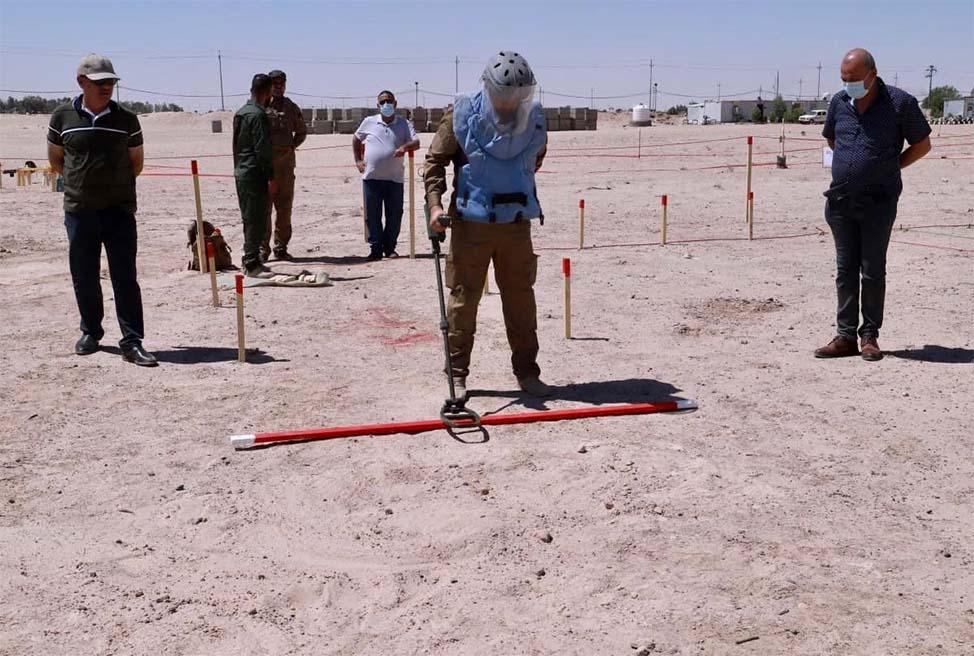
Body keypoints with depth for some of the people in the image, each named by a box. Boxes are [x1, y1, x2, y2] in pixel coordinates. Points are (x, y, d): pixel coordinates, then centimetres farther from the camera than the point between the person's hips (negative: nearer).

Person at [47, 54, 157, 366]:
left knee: (125, 278, -5)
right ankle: (91, 332, 27)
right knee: (84, 277, 9)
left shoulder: (126, 119, 2)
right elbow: (56, 159, 15)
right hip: (79, 211, 1)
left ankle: (132, 342, -3)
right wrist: (83, 180, 11)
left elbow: (136, 162, 12)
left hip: (120, 210, -1)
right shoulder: (63, 117, 3)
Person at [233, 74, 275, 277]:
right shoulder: (258, 115, -15)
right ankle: (252, 264, -5)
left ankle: (250, 260, 22)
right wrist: (271, 177, -17)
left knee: (250, 219, 16)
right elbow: (262, 149, -19)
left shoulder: (240, 113, 15)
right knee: (256, 221, -6)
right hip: (255, 175, -10)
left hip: (240, 172, 10)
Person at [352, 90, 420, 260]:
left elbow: (416, 142, -7)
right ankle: (376, 248, 11)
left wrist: (405, 147, -28)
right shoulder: (369, 122, 7)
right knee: (372, 216, 3)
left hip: (394, 179, 0)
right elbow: (356, 139, 22)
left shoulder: (404, 124, 4)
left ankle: (389, 248, 17)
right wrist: (358, 160, 13)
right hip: (371, 178, 0)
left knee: (394, 216, 4)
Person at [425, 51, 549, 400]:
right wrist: (435, 203, -13)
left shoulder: (534, 118, 0)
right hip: (470, 224, -3)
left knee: (521, 300, 9)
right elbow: (435, 159, -2)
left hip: (517, 225, 3)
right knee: (463, 299, 3)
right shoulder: (462, 115, -9)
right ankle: (456, 373, 14)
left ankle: (527, 372, 20)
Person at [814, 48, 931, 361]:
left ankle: (870, 336, 12)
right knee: (845, 270, 7)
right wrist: (851, 165, 13)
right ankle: (845, 336, 13)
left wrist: (888, 168, 1)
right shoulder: (839, 101, 7)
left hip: (878, 202, -4)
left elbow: (922, 145, 3)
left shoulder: (900, 102, -6)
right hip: (841, 200, 4)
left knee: (872, 272, 1)